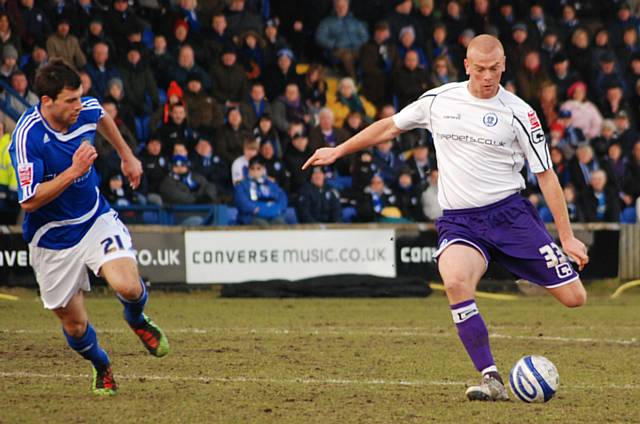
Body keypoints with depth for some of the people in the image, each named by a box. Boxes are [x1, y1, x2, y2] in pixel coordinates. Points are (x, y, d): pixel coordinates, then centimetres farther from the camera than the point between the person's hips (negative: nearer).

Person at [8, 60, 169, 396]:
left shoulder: (86, 110, -10)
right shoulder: (28, 137, -27)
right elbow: (29, 201, -28)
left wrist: (126, 155, 26)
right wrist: (74, 171, -33)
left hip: (96, 219, 3)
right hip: (53, 239, -3)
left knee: (128, 287, -22)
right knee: (74, 324, 6)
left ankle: (137, 319, 16)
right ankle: (101, 366, 41)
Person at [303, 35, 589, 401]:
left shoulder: (518, 113, -3)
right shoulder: (439, 100, 5)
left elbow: (546, 175, 0)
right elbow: (390, 127, 21)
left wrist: (567, 237, -4)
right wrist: (338, 151, 25)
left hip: (509, 213, -1)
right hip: (458, 220, 1)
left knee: (574, 298, -8)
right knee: (455, 281, -33)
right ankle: (492, 381, -27)